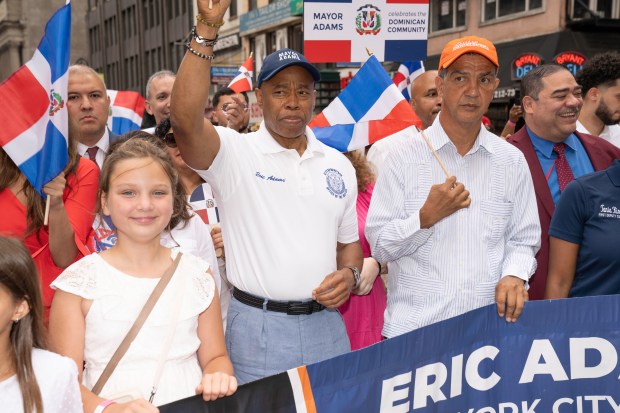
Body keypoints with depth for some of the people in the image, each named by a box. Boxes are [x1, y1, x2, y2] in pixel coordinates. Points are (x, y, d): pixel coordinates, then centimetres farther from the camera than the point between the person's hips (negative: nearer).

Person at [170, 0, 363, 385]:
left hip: (325, 323, 5)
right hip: (260, 328, -4)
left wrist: (350, 273, -4)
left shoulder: (339, 164, 9)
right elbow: (186, 120, -27)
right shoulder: (235, 152, -7)